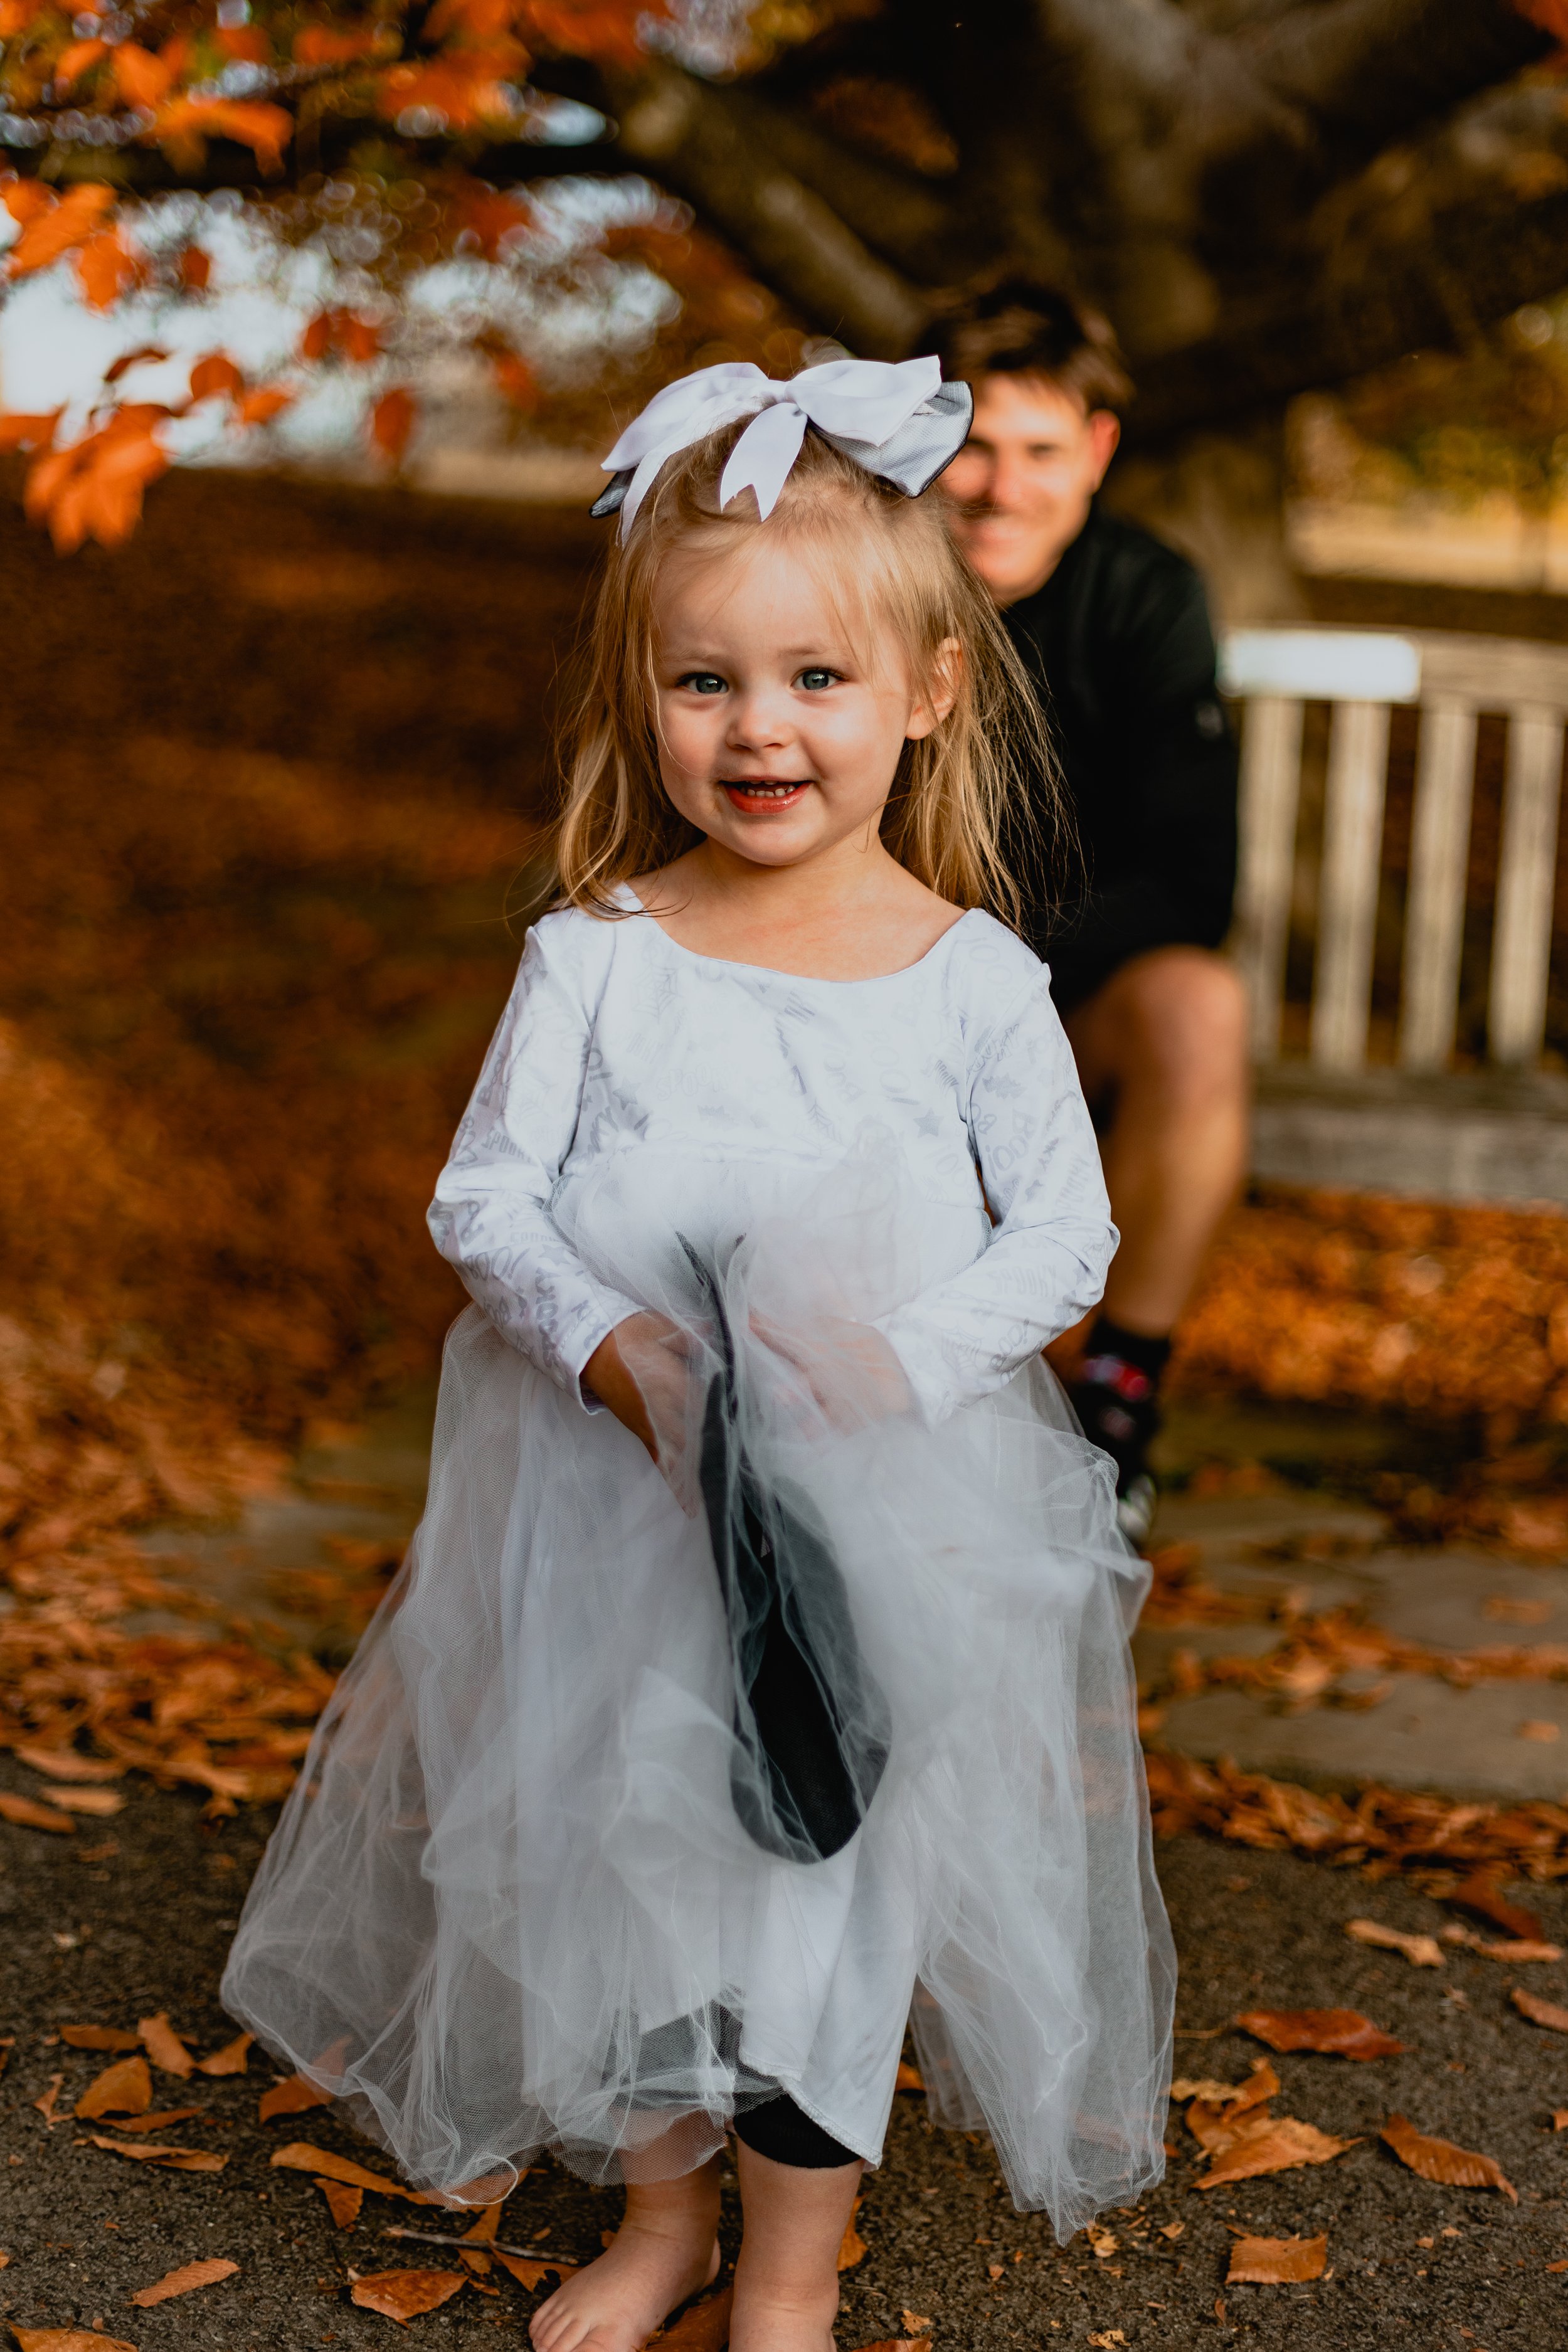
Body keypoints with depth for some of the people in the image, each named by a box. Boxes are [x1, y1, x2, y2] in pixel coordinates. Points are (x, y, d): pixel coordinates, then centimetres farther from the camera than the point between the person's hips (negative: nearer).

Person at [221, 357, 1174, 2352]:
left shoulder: (974, 976, -6)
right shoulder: (596, 958, -5)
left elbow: (1064, 1233, -4)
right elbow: (484, 1194, -3)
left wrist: (903, 1357, -20)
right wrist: (609, 1344, -20)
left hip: (891, 1512, -1)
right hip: (619, 1501, 1)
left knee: (834, 1884, 8)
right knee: (616, 1857, 13)